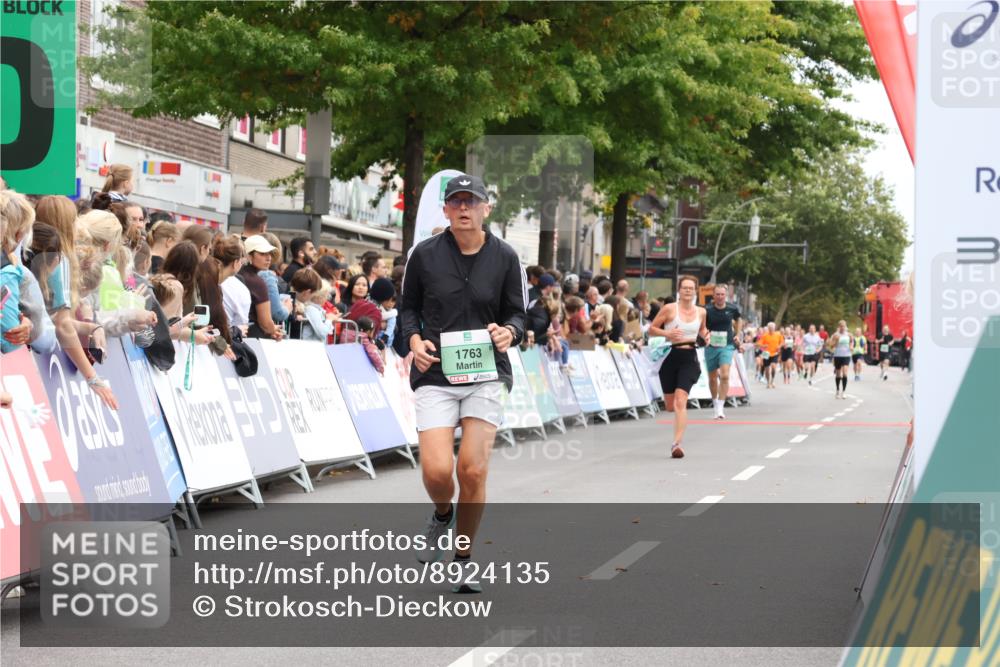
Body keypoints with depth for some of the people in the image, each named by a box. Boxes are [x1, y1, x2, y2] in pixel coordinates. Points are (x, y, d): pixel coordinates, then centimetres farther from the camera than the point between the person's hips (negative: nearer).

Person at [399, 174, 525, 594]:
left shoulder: (505, 257, 1)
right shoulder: (424, 254, 1)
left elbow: (517, 313, 8)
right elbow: (408, 306, 13)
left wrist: (509, 332, -14)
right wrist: (415, 340, -6)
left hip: (487, 374, 0)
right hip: (435, 375, 0)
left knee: (473, 469, -7)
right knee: (437, 471, -13)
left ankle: (465, 558, 13)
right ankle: (442, 517, 24)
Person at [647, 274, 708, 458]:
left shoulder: (701, 312, 6)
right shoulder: (669, 309, -4)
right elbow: (651, 329, 0)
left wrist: (705, 335, 3)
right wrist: (667, 333, -18)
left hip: (689, 359, 0)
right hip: (671, 357, 0)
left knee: (680, 402, -17)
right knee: (670, 406, 8)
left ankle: (677, 443, -20)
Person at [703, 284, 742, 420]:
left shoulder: (732, 309, -3)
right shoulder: (707, 310, -10)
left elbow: (739, 319, 20)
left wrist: (737, 335, 13)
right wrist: (706, 335, -24)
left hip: (727, 346, 0)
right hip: (711, 346, 0)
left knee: (724, 376, -17)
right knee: (712, 378, 12)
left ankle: (720, 407, -13)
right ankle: (715, 402, 34)